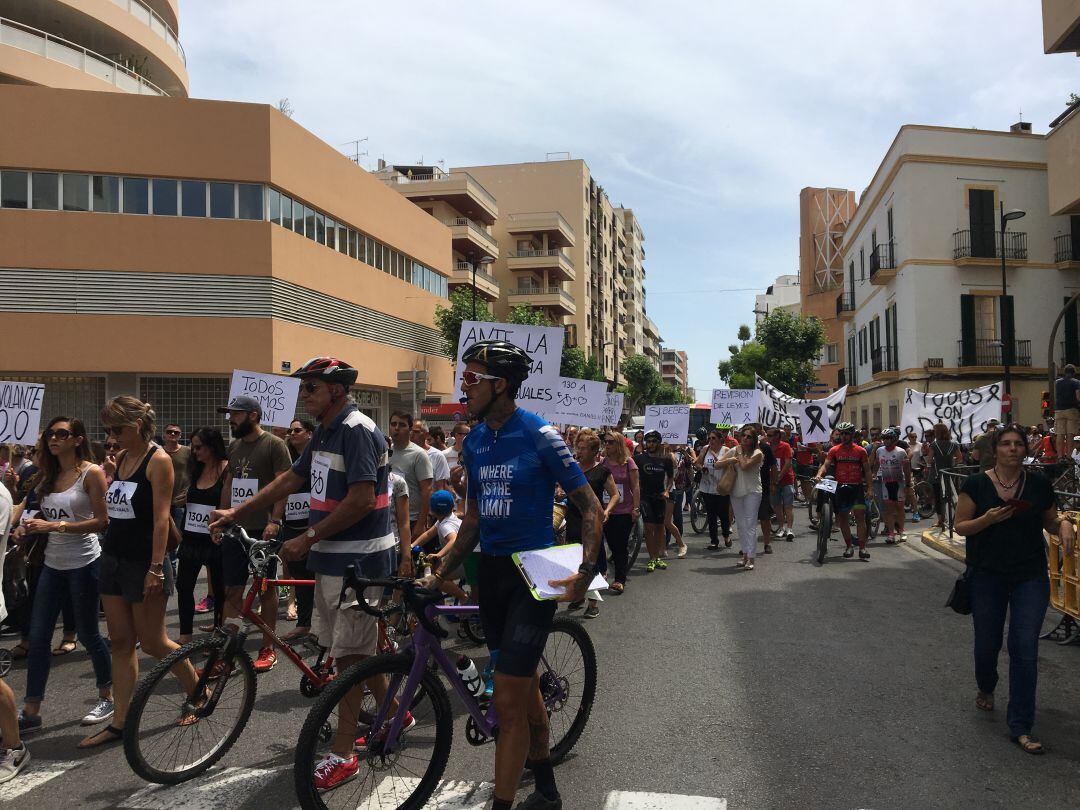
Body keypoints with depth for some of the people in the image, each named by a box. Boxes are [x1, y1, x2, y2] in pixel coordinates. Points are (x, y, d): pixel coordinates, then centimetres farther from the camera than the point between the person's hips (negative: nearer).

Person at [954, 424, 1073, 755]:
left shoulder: (1039, 485, -1)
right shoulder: (976, 484, -7)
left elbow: (1050, 522, 12)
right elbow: (960, 526, -4)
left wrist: (1064, 524, -10)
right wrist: (988, 519, -21)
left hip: (1030, 578, 1)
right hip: (987, 576, -1)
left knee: (1025, 650, -3)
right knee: (987, 643, 12)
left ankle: (1020, 727, 7)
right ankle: (985, 687, 46)